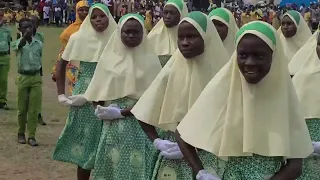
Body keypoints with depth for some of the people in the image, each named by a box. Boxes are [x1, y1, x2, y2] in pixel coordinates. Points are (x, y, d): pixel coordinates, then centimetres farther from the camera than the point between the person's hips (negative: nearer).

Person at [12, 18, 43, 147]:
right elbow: (20, 45, -29)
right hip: (23, 78, -2)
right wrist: (25, 35, -50)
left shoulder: (39, 44, 5)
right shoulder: (16, 43, -3)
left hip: (36, 78, 2)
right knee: (22, 109, 7)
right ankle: (21, 133, 24)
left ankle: (31, 136, 6)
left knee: (34, 109, 0)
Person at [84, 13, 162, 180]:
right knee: (111, 165, 4)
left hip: (139, 125, -2)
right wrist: (101, 109, -11)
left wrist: (121, 113, -14)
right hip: (113, 125, 2)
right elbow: (98, 91, 9)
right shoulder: (110, 57, 5)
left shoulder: (150, 60, -2)